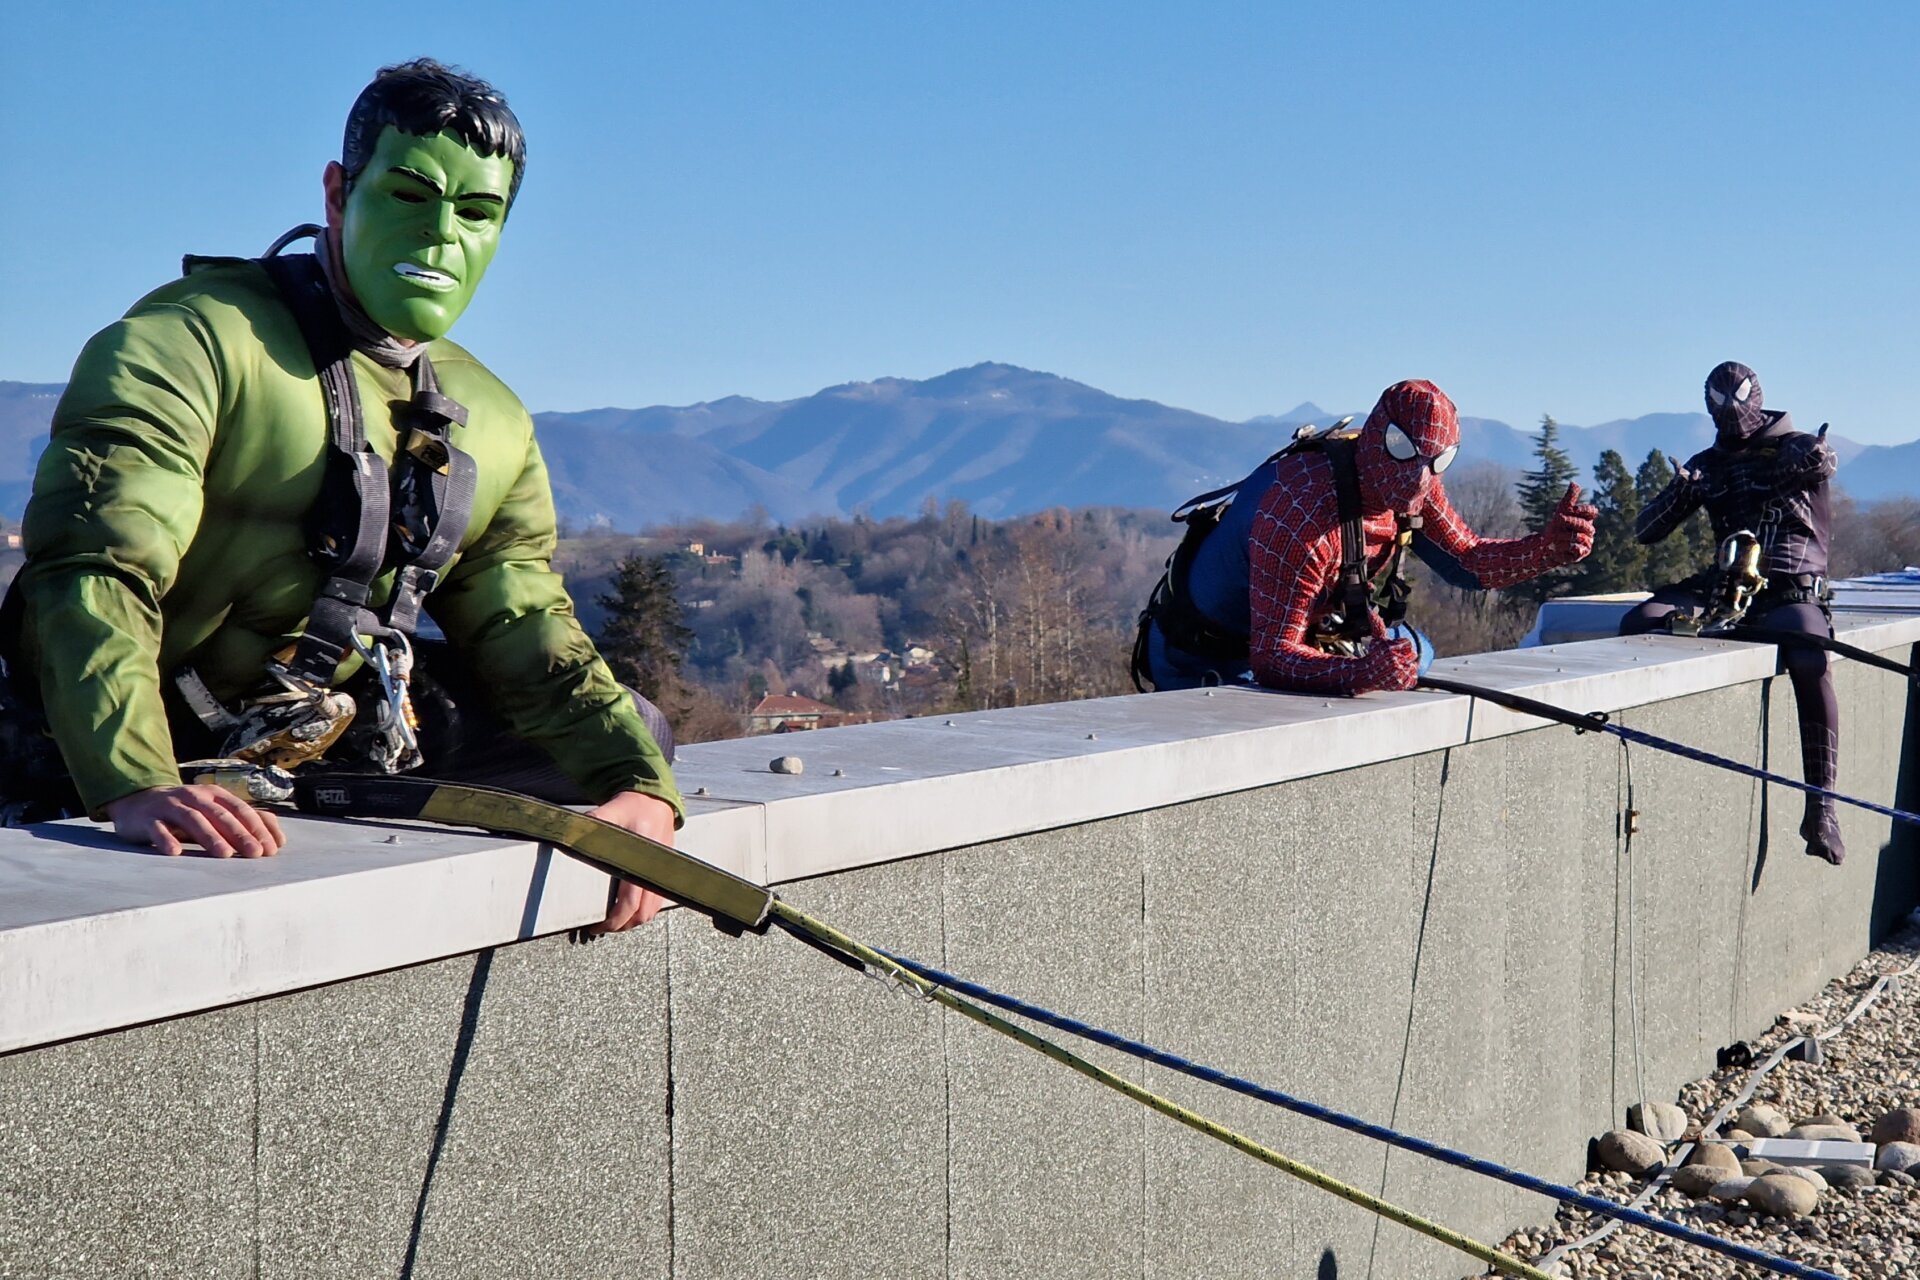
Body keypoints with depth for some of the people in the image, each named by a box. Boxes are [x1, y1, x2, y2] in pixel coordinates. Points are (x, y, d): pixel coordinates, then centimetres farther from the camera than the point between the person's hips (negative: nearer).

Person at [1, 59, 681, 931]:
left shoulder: (493, 425, 10)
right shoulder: (191, 342, -13)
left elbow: (526, 634, 9)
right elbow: (92, 573, -25)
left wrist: (639, 784, -11)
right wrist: (136, 787, -43)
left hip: (353, 759, 6)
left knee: (634, 729, 7)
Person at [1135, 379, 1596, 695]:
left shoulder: (1413, 485, -12)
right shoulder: (1300, 514, -38)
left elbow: (1467, 561, 1)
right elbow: (1270, 657, -38)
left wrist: (1550, 547, -16)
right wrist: (1359, 672, -55)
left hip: (1290, 630, 8)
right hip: (1207, 662, -8)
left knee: (1413, 652, 15)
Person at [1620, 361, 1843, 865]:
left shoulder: (1790, 445, 6)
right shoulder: (1707, 464, 16)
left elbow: (1821, 461, -18)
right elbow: (1645, 532, 10)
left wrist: (1816, 460, -36)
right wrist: (1679, 492, -5)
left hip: (1790, 588, -5)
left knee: (1809, 663, -35)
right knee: (1638, 624, -20)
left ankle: (1821, 808, -30)